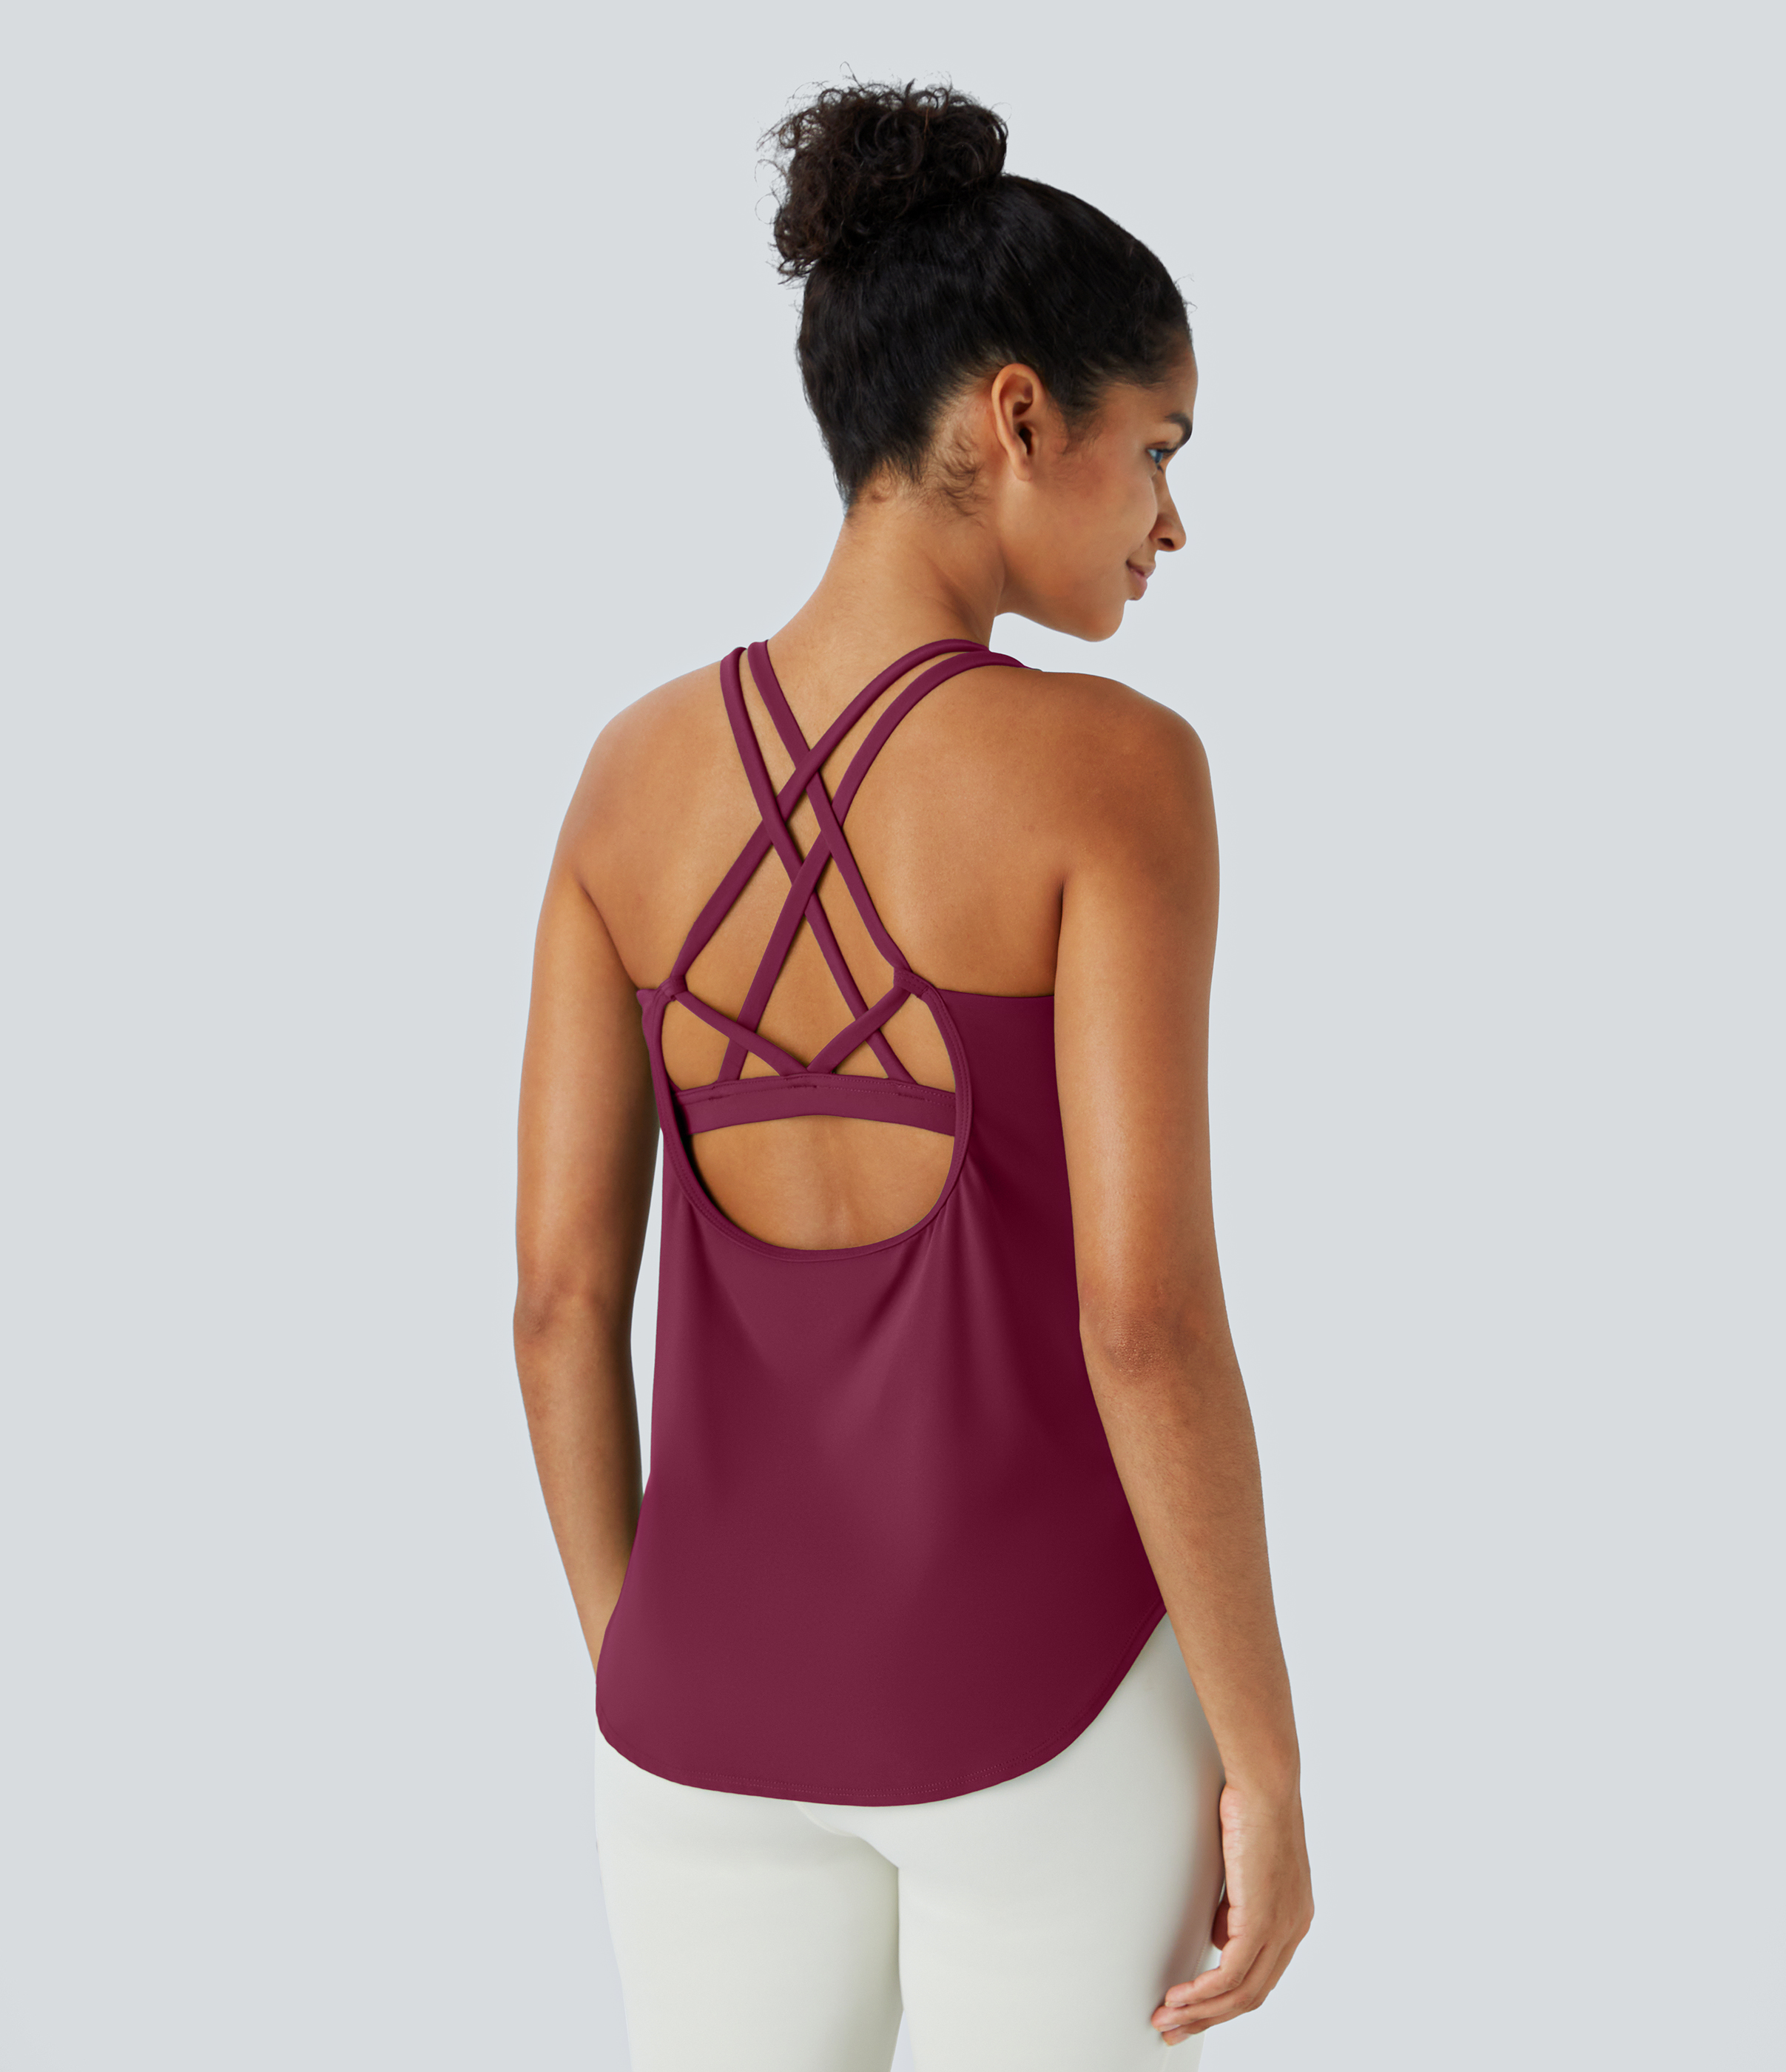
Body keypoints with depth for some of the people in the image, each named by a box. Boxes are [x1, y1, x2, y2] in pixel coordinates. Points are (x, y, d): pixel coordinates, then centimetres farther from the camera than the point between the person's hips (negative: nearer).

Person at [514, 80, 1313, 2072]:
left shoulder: (637, 764, -2)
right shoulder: (1110, 767, -17)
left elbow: (560, 1288, -1)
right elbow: (1147, 1318, -21)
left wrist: (643, 1679, 12)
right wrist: (1270, 1769, -9)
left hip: (737, 1669, 4)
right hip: (1043, 1689, -4)